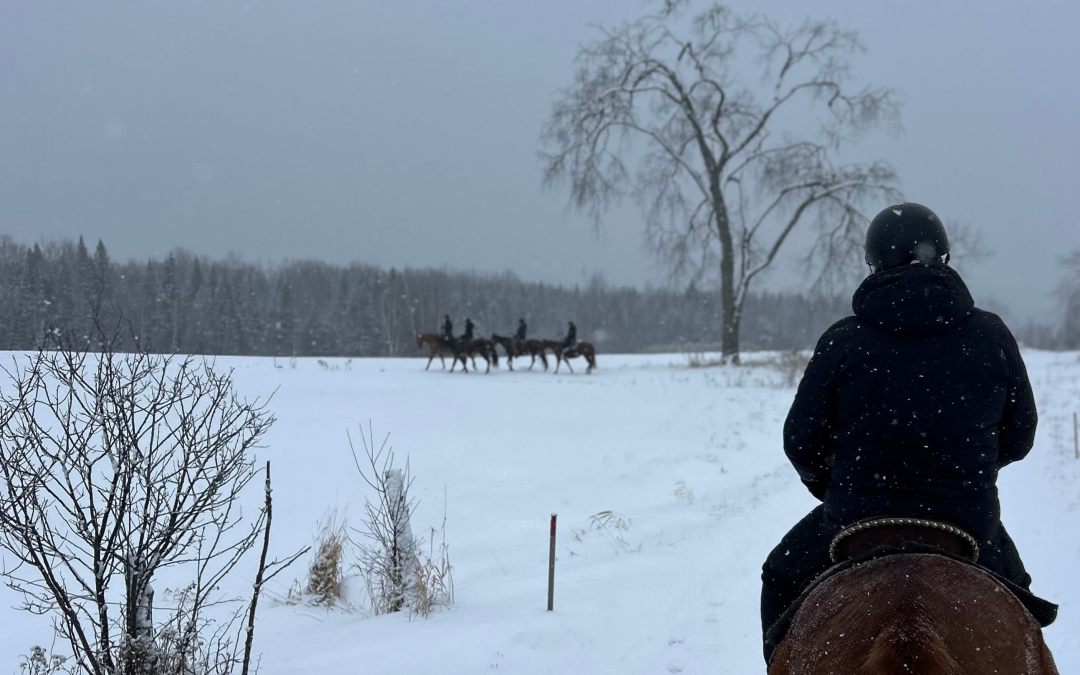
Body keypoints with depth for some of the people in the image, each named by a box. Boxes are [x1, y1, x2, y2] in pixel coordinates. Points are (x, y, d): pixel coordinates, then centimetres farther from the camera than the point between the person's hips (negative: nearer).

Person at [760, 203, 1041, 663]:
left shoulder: (843, 341, -8)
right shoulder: (991, 335, -2)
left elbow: (801, 441, -2)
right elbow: (1019, 436, 7)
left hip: (856, 519, -2)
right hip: (969, 519, 2)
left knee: (783, 577, 27)